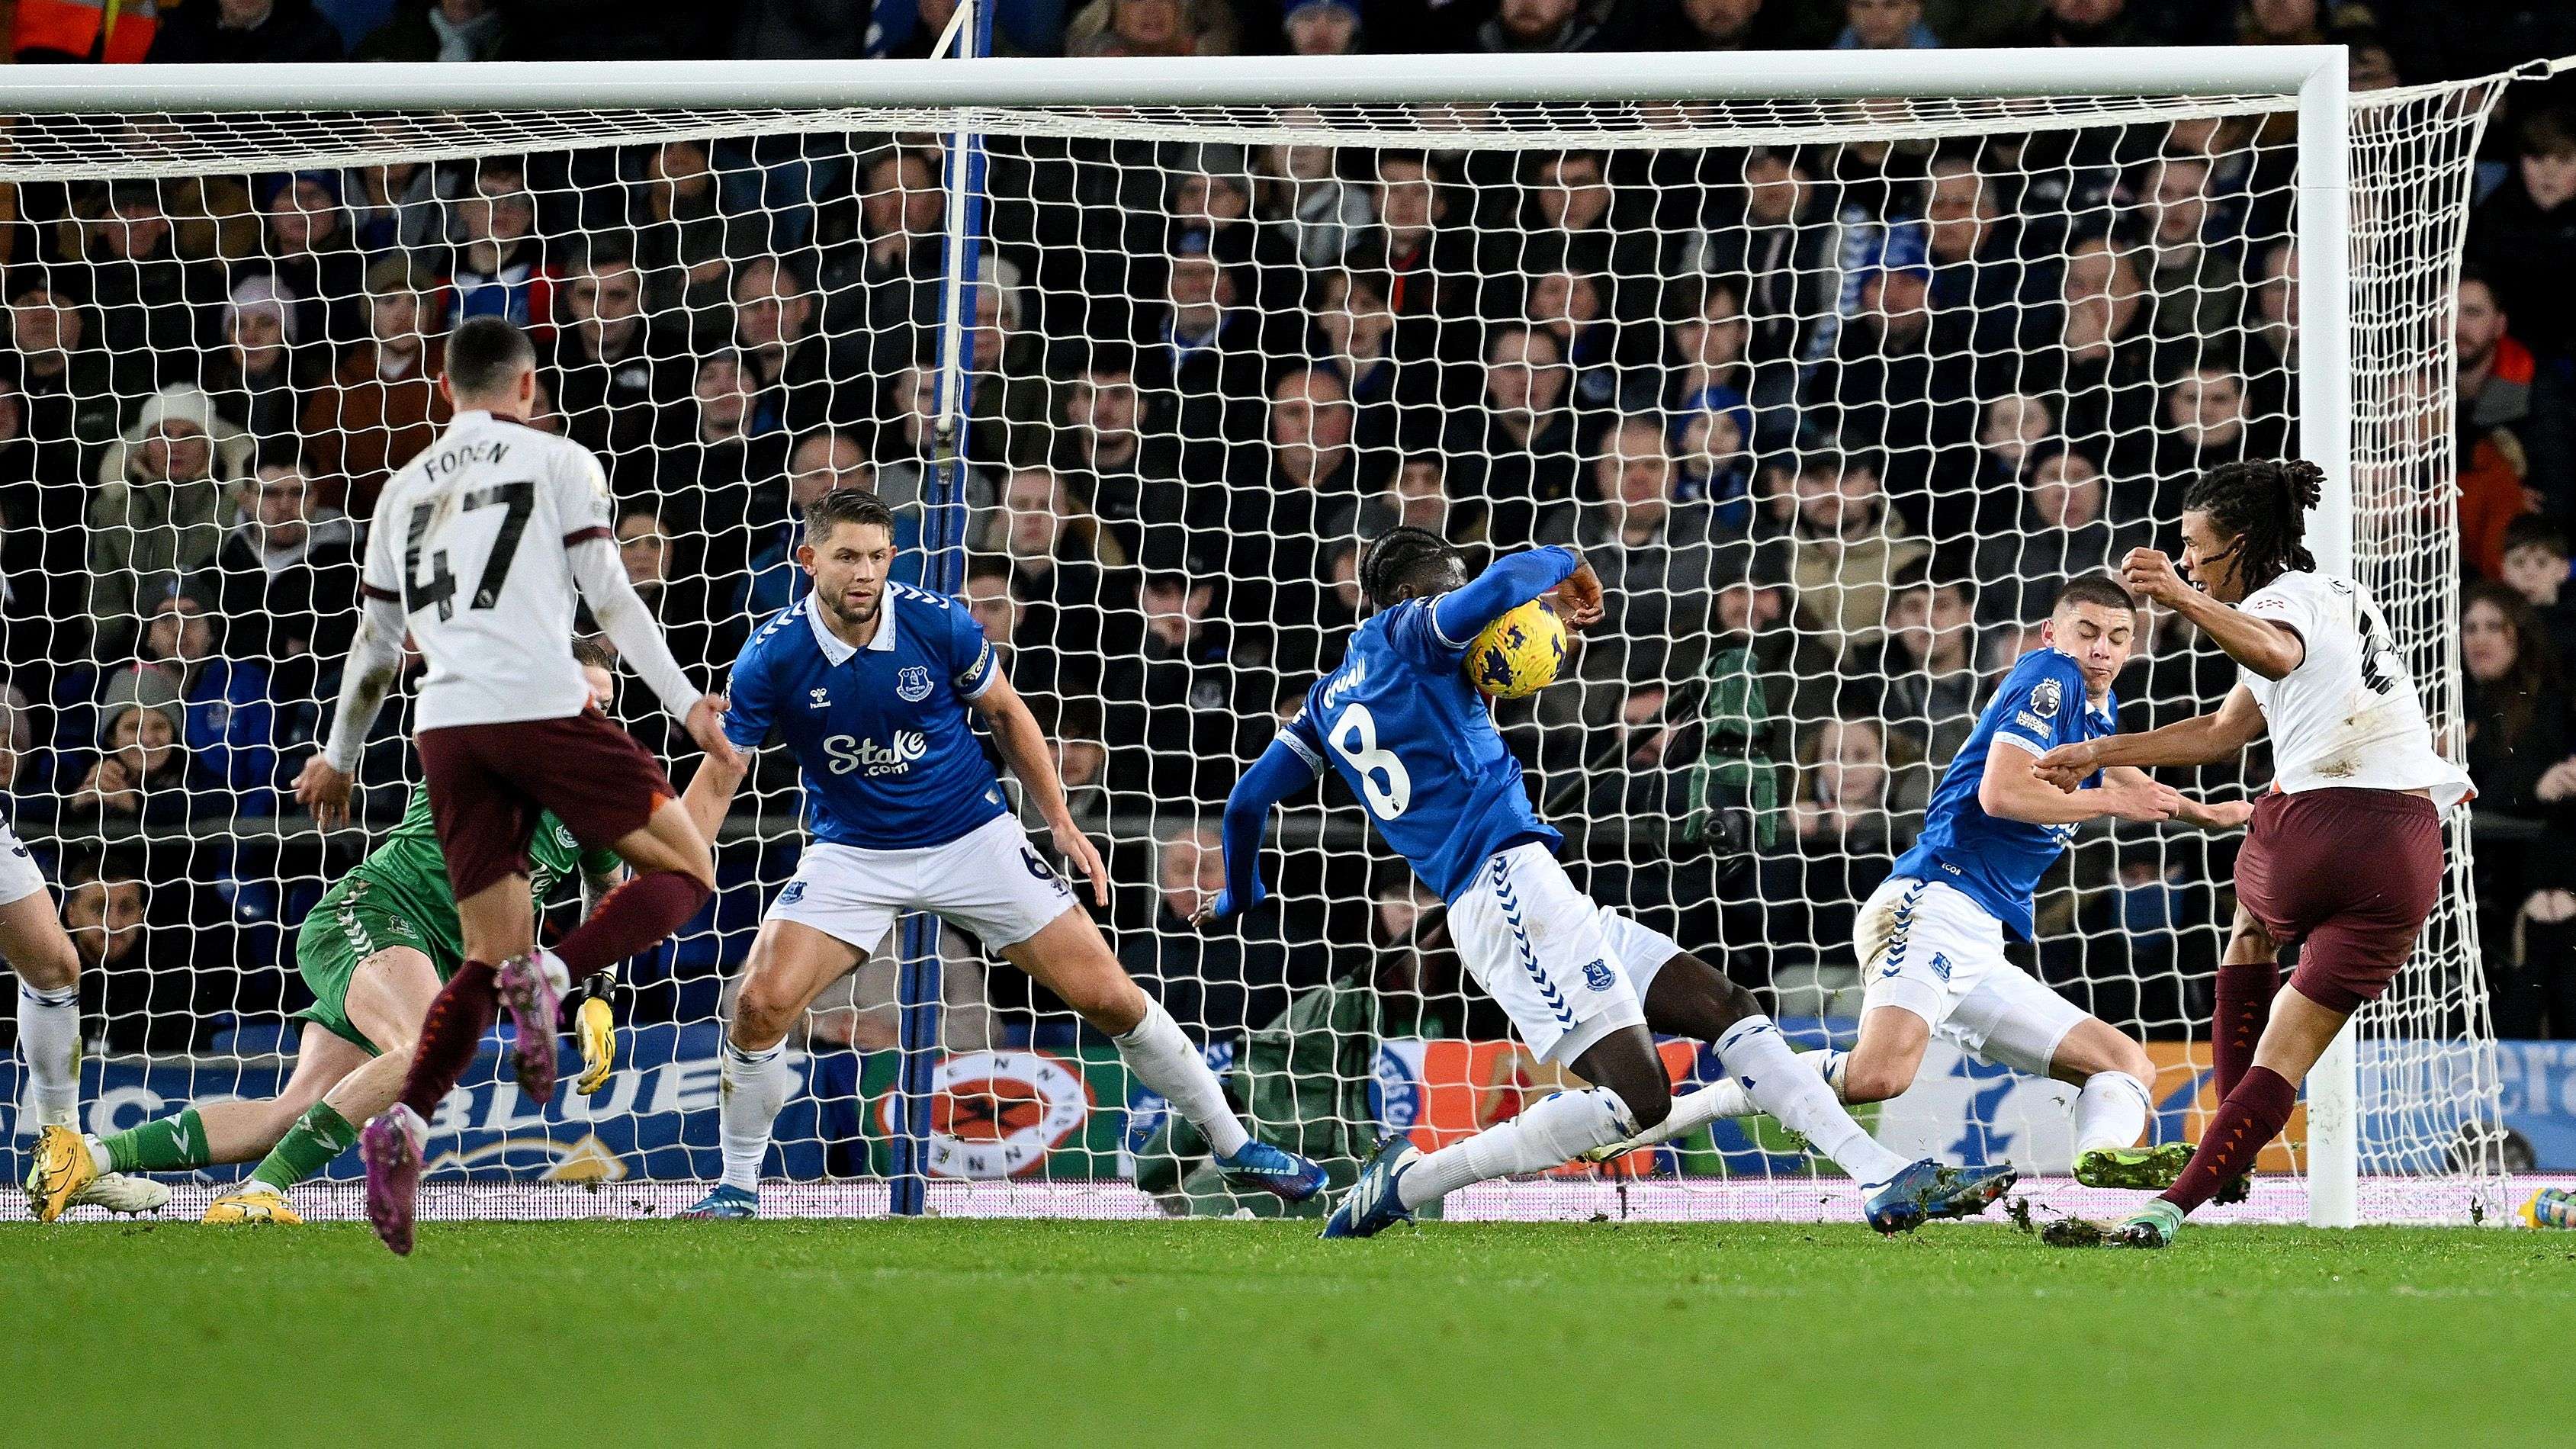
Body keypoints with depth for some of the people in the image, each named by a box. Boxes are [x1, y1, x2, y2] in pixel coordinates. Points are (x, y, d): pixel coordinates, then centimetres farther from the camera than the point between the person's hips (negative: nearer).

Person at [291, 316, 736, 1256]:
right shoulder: (558, 463, 8)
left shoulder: (405, 487, 22)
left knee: (492, 958, 9)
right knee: (686, 869, 7)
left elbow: (375, 643, 25)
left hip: (446, 730, 5)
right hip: (542, 709, -5)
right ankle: (550, 976, -21)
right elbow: (610, 599, 0)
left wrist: (340, 757, 36)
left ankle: (405, 1125, -14)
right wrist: (687, 704, 1)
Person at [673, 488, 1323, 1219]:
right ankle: (738, 1185, 1)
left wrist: (1061, 821, 2)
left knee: (1108, 997, -5)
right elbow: (718, 778, -8)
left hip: (973, 841, 0)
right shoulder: (771, 656, -16)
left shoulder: (940, 623, -14)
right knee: (761, 1005, -20)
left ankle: (1234, 1145, 12)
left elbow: (1008, 715, 4)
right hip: (852, 853, 0)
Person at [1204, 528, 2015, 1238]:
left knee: (1725, 1006, 7)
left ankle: (1889, 1182, -3)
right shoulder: (1409, 631, 0)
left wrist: (1239, 898, 44)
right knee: (1636, 1096, -20)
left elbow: (1249, 800, 28)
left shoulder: (1328, 703, 24)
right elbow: (1500, 587, -17)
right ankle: (1405, 1184, -12)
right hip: (1509, 881, -10)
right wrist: (1562, 568, 5)